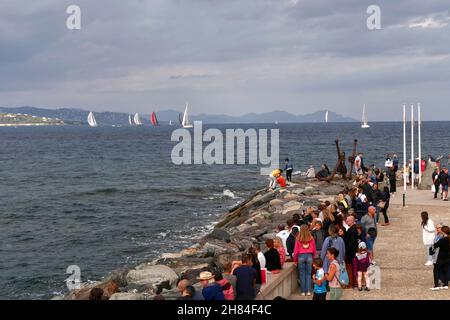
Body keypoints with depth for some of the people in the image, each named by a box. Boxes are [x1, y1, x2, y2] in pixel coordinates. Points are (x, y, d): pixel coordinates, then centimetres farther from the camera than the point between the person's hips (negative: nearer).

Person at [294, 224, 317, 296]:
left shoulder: (298, 239, -8)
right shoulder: (311, 239, -5)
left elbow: (296, 251, -3)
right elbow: (314, 250, 3)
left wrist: (295, 260, 9)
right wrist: (313, 257, 19)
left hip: (301, 256, -1)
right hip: (309, 256, 1)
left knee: (302, 274, 7)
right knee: (308, 274, 9)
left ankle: (303, 291, 9)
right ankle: (308, 291, 6)